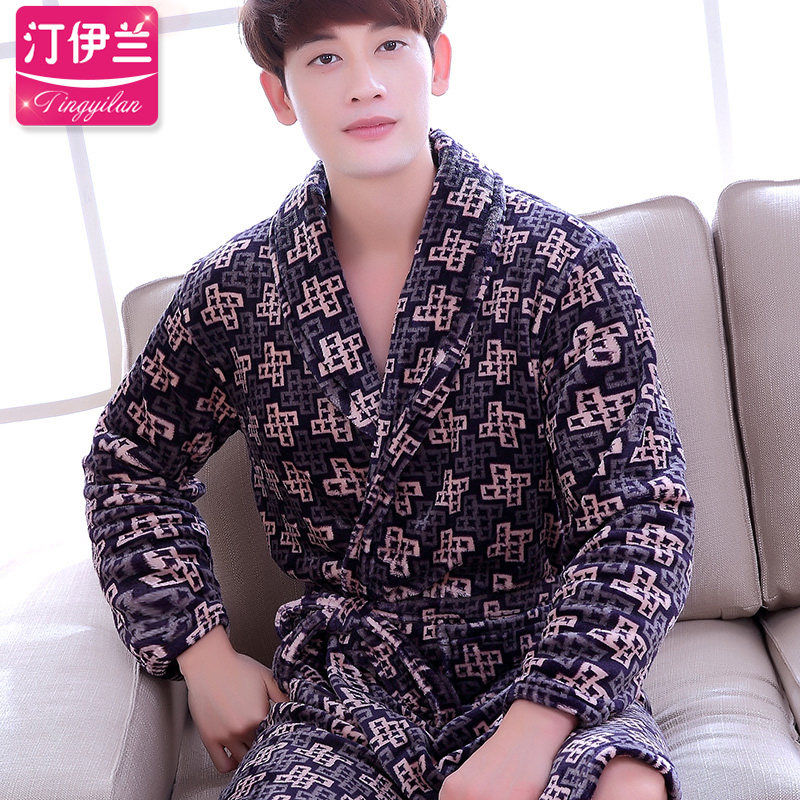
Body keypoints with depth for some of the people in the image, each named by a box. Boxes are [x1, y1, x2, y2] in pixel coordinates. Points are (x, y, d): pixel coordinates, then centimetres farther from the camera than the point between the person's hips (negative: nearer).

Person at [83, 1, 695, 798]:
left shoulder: (568, 265, -6)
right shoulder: (235, 288, 3)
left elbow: (640, 513, -11)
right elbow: (131, 457, 18)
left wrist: (532, 732, -25)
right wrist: (204, 656, 5)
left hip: (544, 661, -1)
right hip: (342, 683, 2)